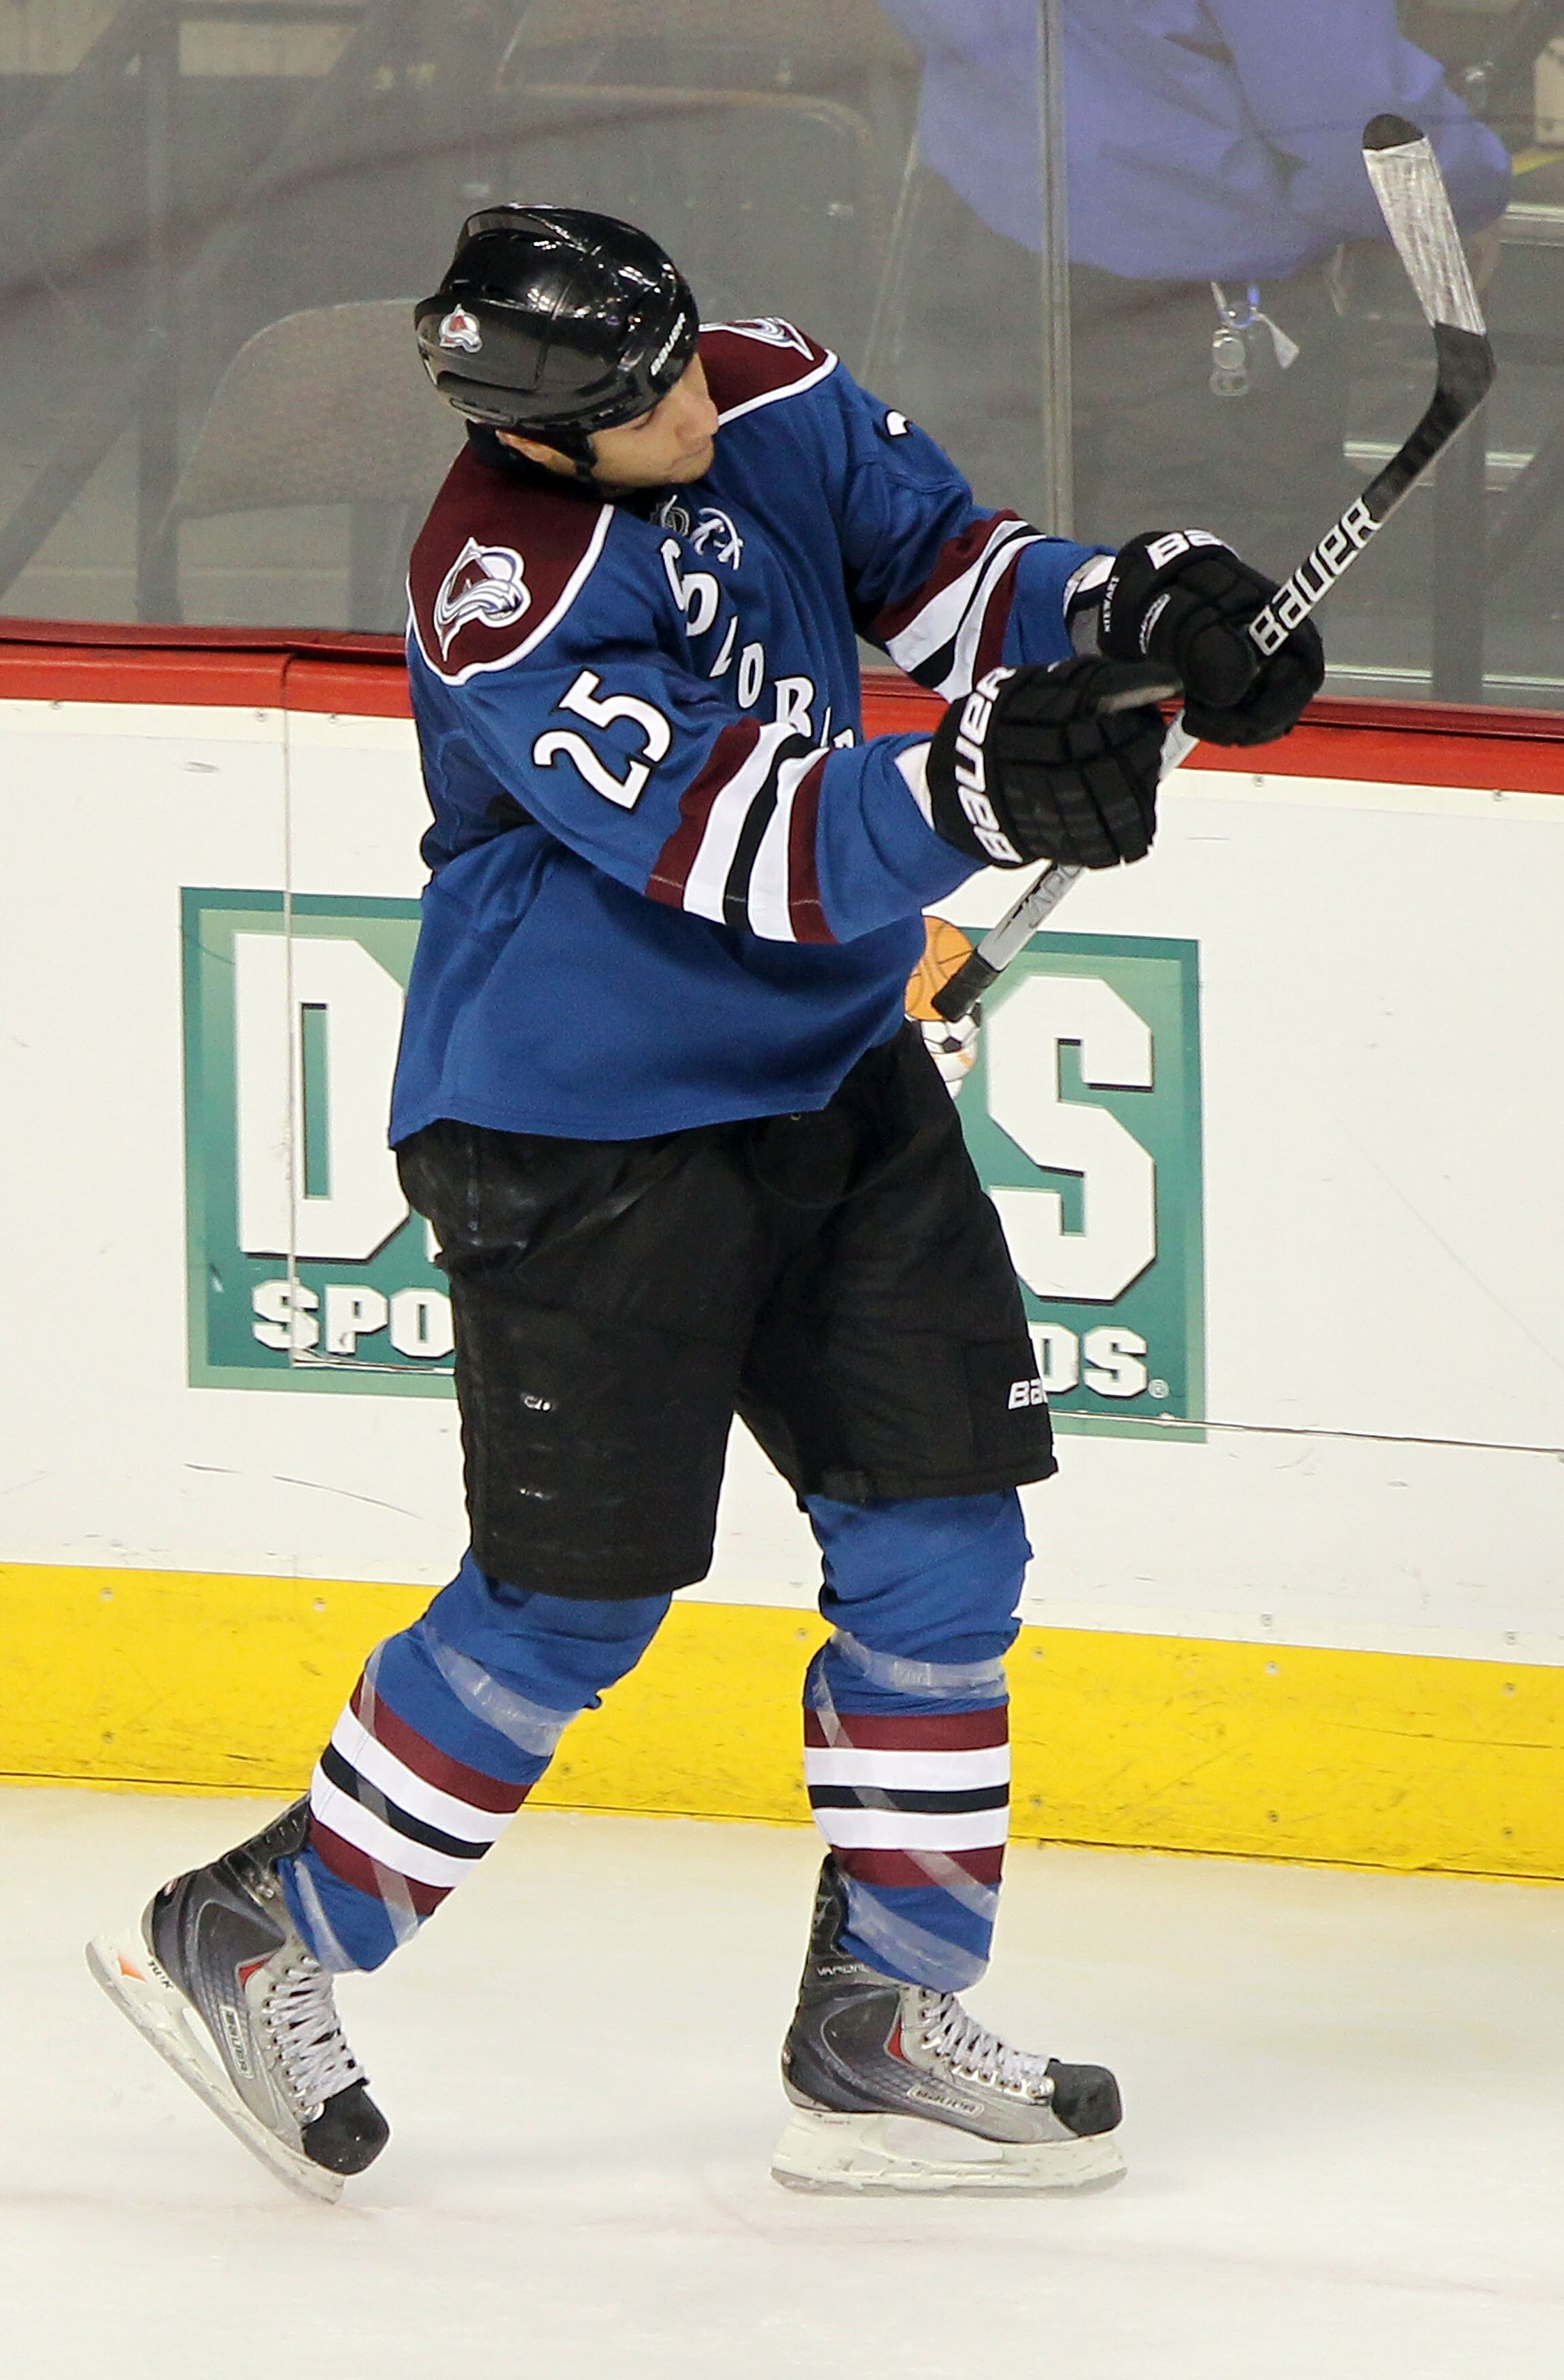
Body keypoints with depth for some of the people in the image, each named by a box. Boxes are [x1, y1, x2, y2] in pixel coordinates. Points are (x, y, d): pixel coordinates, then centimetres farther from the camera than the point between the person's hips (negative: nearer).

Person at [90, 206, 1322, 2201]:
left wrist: (1127, 610, -15)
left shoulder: (775, 405, -4)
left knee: (941, 1529, 3)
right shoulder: (506, 605, -27)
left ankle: (880, 2031, 11)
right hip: (580, 1128, -8)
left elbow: (943, 570, 5)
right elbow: (744, 852, -32)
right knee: (576, 1597, -4)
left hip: (828, 1078, 8)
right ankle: (251, 1940, 15)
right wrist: (970, 790, -46)